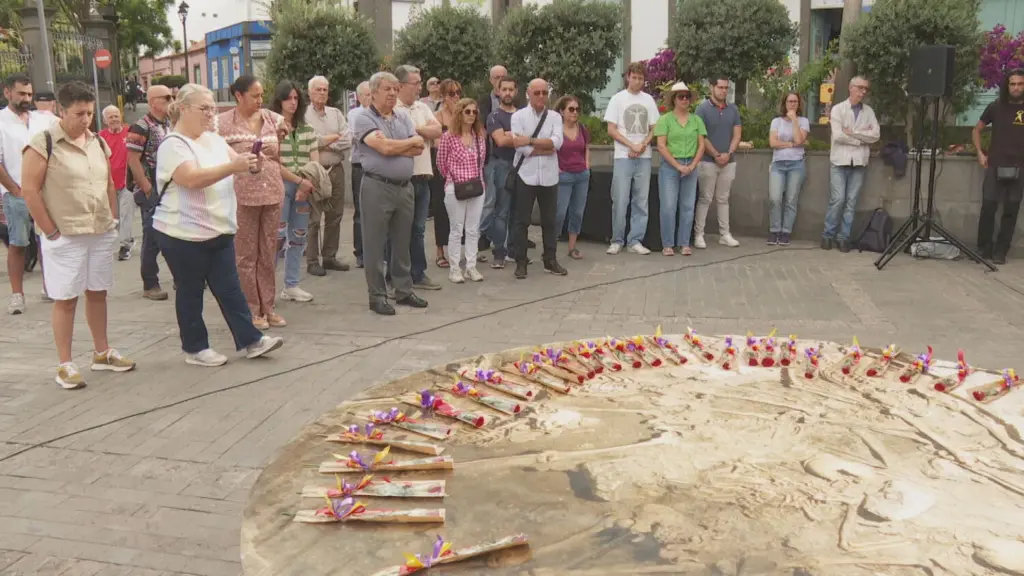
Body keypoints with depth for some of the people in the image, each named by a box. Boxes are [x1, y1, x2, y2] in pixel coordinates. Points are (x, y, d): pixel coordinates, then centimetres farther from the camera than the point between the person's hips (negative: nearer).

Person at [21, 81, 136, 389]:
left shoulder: (98, 142, 9)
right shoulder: (44, 142, -10)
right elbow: (29, 190, -12)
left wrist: (113, 220, 10)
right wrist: (51, 232, -12)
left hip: (101, 233, 6)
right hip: (65, 236, -5)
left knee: (97, 293, 14)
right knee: (66, 299, 1)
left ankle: (102, 352, 27)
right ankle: (65, 365, 9)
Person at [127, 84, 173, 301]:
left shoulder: (171, 126, 13)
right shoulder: (141, 127, -8)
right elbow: (132, 160, -13)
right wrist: (147, 189, -15)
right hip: (152, 192, -7)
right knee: (152, 239, -2)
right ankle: (150, 285, 6)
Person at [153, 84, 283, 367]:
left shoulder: (214, 139, 10)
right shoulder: (173, 145, -14)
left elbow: (235, 160, 6)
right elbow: (192, 178, -28)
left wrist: (248, 160, -18)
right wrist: (233, 167, -37)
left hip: (219, 231, 7)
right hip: (184, 235, -7)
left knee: (230, 289, 9)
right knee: (191, 292, 6)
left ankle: (251, 340, 12)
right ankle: (195, 348, 17)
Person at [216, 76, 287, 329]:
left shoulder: (272, 119, 8)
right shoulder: (224, 123, -3)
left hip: (273, 194, 4)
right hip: (242, 196, -4)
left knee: (268, 254, 9)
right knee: (247, 255, 3)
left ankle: (268, 306, 18)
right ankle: (252, 310, 12)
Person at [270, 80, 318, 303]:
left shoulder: (306, 128, 13)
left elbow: (315, 160, 8)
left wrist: (308, 184, -8)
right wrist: (300, 180, -14)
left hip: (305, 187, 6)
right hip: (280, 186, -6)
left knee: (299, 236, 9)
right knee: (278, 236, -8)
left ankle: (291, 285, 18)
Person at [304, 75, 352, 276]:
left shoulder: (336, 113, 12)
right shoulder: (303, 115, -2)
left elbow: (347, 141, 0)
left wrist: (323, 143, -10)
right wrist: (332, 138, -8)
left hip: (336, 169, 5)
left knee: (334, 216, 10)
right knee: (313, 218, -2)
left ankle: (329, 257, 21)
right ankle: (312, 261, 5)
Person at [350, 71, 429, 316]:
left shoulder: (403, 118, 14)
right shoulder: (363, 118, -4)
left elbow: (419, 149, 3)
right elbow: (384, 148, -17)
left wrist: (394, 147, -11)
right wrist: (412, 141, -1)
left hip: (405, 187, 6)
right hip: (377, 187, -6)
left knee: (402, 242, 13)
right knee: (375, 244, 1)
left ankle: (404, 290, 23)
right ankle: (377, 295, 9)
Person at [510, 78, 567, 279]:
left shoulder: (555, 116, 7)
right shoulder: (518, 116, -1)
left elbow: (557, 142, -10)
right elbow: (520, 147, -13)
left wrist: (531, 140, -15)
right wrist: (546, 149, -9)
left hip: (549, 176, 3)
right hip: (526, 175, -3)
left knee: (549, 220, 10)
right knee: (522, 221, 4)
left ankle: (550, 260, 20)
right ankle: (521, 262, 12)